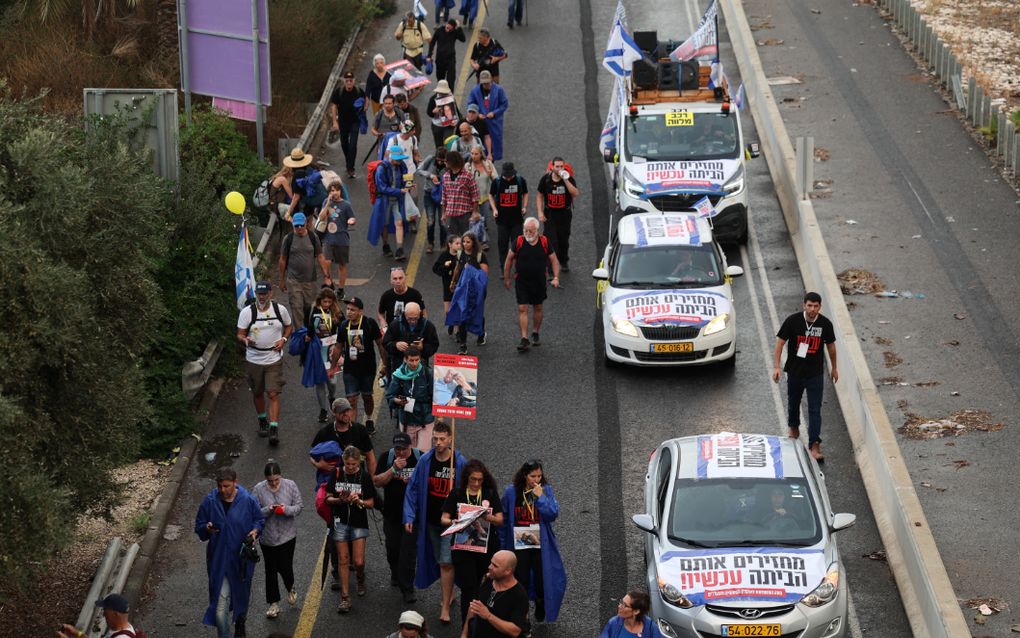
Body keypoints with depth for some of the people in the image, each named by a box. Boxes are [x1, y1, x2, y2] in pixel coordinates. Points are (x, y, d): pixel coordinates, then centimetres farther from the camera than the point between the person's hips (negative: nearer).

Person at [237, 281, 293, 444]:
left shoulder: (280, 310, -3)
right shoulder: (247, 312, -7)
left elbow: (288, 326, 15)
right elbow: (240, 334, -5)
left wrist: (283, 339, -4)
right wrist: (245, 340, -28)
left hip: (274, 359, -1)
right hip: (254, 360, 1)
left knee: (273, 394, -10)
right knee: (257, 393, 16)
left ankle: (274, 429, -13)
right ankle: (262, 421, 38)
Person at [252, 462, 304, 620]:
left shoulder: (290, 485, -6)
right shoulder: (258, 490, -9)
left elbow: (299, 506, -2)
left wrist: (287, 510, -22)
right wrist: (268, 510, -26)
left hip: (287, 535, -1)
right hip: (267, 537, 1)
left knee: (285, 567, -2)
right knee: (271, 570, 8)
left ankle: (291, 589, 33)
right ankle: (273, 604, 18)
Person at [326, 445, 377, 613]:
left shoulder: (365, 476, -5)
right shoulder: (337, 474, -1)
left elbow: (371, 503, -2)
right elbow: (328, 498, 2)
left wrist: (359, 501, -22)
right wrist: (339, 500, -18)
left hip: (359, 522, -1)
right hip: (340, 521, 1)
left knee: (358, 561, -4)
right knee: (343, 560, 3)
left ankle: (361, 581, 30)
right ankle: (345, 597, 7)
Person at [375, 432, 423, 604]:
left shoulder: (420, 458, -6)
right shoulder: (387, 458, -3)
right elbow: (377, 481, -10)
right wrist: (394, 469, -22)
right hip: (392, 512, 3)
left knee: (408, 550, -8)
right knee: (392, 548, 16)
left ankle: (407, 589, -4)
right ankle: (396, 575, 44)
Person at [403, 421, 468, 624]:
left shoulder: (460, 463, -10)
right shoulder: (425, 461, -4)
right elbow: (413, 489, 1)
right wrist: (409, 516, -5)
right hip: (430, 521, 4)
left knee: (446, 562, -9)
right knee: (439, 561, 17)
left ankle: (445, 607, -3)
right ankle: (449, 594, 37)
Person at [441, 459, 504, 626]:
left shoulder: (490, 494, 6)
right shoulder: (456, 494, 3)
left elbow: (500, 520, 1)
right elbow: (444, 519, 1)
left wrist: (488, 517, -21)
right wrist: (452, 522, -22)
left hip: (486, 549, 2)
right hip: (462, 548, -2)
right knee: (469, 589, -8)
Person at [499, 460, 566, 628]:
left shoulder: (546, 490, -4)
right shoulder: (512, 492, -6)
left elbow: (554, 514, -14)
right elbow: (504, 519, 4)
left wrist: (540, 497, -21)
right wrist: (504, 544, 8)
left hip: (540, 544, 0)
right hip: (519, 543, 0)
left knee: (542, 580, 6)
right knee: (521, 581, 4)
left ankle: (541, 612, 32)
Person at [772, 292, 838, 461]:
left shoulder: (825, 324, -8)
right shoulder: (793, 321, -13)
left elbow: (831, 345, 7)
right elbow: (780, 342, -8)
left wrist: (834, 367, 16)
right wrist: (776, 366, -13)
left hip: (816, 374, -1)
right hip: (795, 371, 1)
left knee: (815, 410, -4)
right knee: (793, 402, 21)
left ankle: (814, 445, -4)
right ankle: (794, 427, 49)